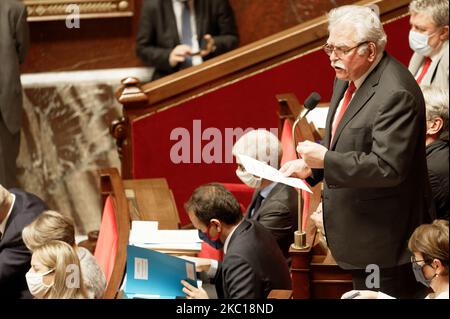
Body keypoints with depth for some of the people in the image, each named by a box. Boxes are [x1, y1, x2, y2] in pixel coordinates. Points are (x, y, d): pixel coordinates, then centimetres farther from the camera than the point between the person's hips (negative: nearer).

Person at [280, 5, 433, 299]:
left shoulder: (396, 94, -26)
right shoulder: (348, 78, 6)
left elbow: (388, 167, -29)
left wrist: (325, 160, -29)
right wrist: (310, 165, 2)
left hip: (383, 234, -10)